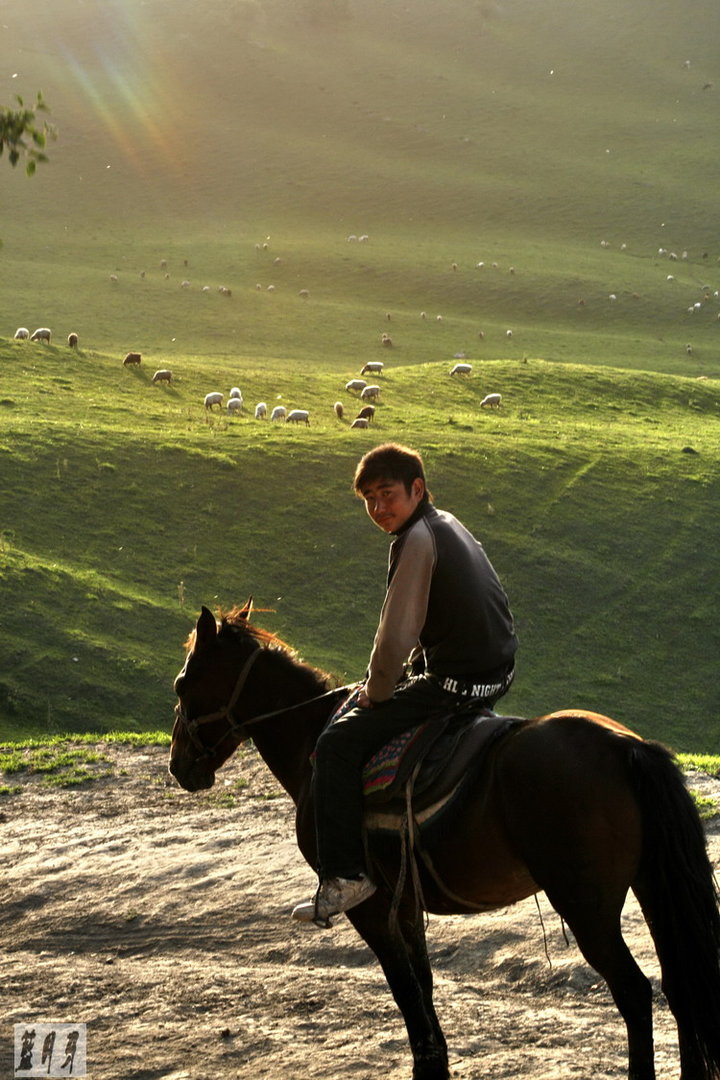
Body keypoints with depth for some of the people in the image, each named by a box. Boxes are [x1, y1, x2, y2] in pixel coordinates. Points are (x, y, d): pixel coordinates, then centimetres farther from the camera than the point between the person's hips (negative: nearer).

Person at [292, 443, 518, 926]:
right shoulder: (449, 525, 15)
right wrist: (408, 672, 21)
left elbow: (396, 633, -18)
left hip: (456, 683, -10)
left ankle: (345, 875, -12)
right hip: (496, 673, 10)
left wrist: (377, 691, -3)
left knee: (338, 745, -10)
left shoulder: (416, 539, -15)